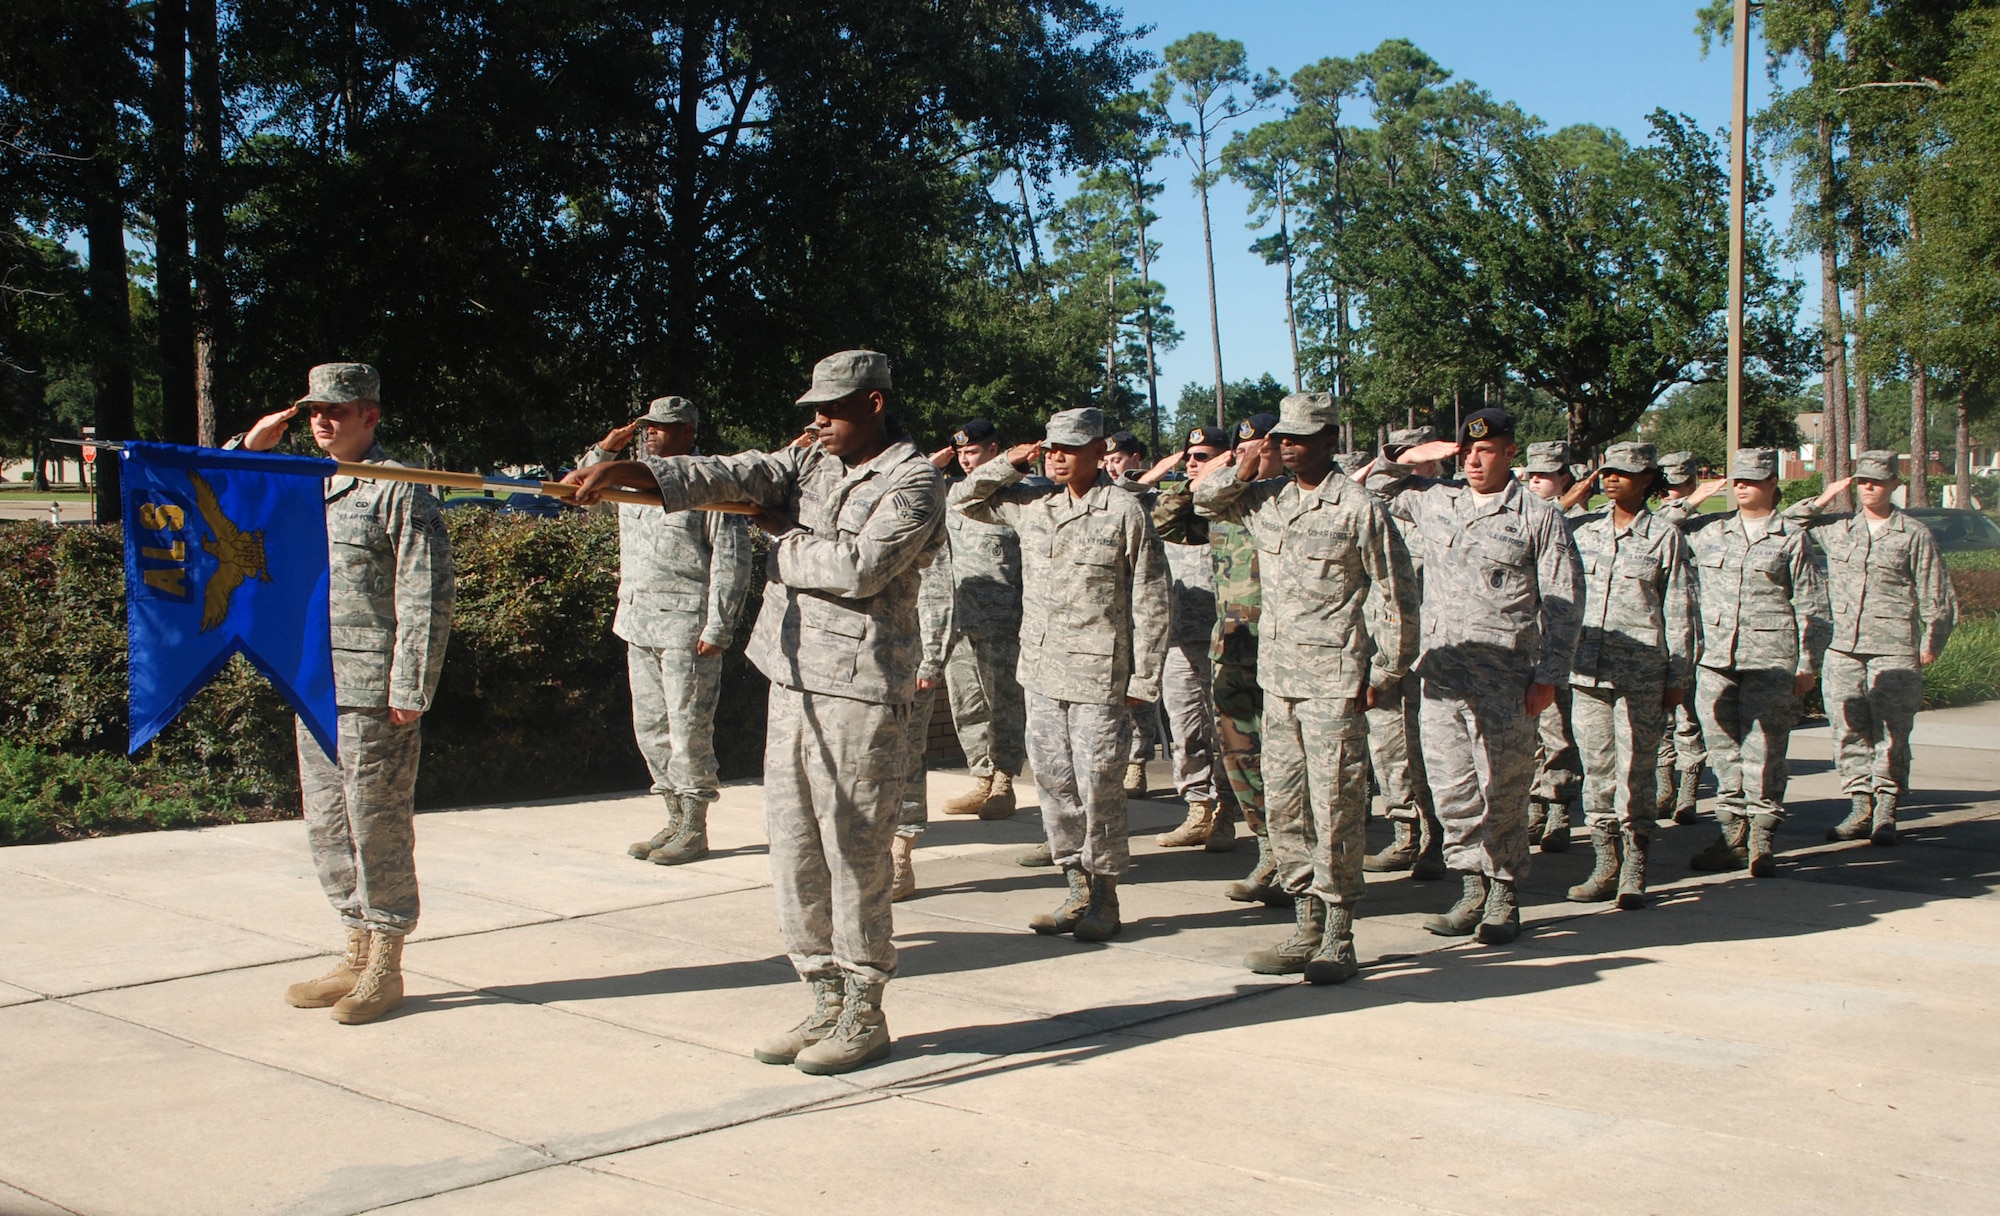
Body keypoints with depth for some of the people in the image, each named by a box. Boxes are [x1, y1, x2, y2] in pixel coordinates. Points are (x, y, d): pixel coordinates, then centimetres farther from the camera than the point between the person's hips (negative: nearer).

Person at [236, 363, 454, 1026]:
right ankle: (358, 953, 24)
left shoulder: (399, 490, -8)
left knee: (379, 828, -1)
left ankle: (385, 968, 9)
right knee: (328, 827, 12)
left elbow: (427, 598, -12)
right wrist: (249, 448, 9)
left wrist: (410, 691, -16)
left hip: (374, 695, -8)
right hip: (315, 690, 8)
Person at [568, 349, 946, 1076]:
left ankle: (863, 1016, 10)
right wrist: (629, 472, -14)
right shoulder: (807, 462, 15)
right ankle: (827, 1000, 22)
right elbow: (729, 475, 0)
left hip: (861, 690, -7)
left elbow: (861, 566, -20)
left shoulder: (914, 482, -6)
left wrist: (785, 535, -5)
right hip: (792, 681, 7)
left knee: (853, 853, -2)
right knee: (793, 851, 10)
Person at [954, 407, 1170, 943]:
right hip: (1041, 669, 6)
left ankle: (1105, 898, 11)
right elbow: (965, 499, 22)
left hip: (1099, 676, -6)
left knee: (1098, 787, -2)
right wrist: (1009, 465, 5)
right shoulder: (1030, 503, 8)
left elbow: (1150, 602, -5)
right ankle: (1079, 891, 20)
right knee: (1053, 782, 9)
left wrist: (1144, 678, -7)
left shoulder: (1125, 512, -6)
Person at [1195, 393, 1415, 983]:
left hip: (1334, 681, -6)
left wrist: (1382, 672, -6)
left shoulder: (1359, 508, -6)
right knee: (1283, 805, 9)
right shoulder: (1265, 499, 10)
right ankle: (1306, 931, 19)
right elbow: (1204, 497, 21)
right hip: (1278, 678, 7)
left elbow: (1393, 596, -4)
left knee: (1336, 809, -4)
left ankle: (1338, 941, 4)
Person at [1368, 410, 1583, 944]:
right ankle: (1472, 889, 16)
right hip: (1442, 673, 4)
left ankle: (1504, 894, 13)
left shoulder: (1538, 516, 0)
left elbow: (1564, 602, -1)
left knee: (1503, 791, 0)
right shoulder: (1433, 500, 12)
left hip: (1507, 679, -4)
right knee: (1451, 788, 5)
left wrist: (1548, 676, -7)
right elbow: (1369, 489, 26)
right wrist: (1408, 458, 8)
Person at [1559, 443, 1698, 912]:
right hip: (1587, 670, 4)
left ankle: (1634, 873, 4)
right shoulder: (1584, 530, 12)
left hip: (1641, 674, -4)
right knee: (1597, 771, 7)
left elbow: (1678, 612, 1)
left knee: (1635, 773, -3)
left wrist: (1678, 676, -2)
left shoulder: (1665, 537, 2)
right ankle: (1606, 867, 16)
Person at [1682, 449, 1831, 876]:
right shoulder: (1708, 533, 13)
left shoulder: (1791, 538, 5)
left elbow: (1813, 608, 5)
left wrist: (1807, 665, 0)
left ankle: (1760, 842, 5)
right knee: (1724, 753, 7)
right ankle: (1730, 837, 14)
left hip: (1770, 663, -3)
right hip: (1714, 661, 4)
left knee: (1764, 754, -3)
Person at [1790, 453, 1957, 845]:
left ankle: (1886, 815, 4)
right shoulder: (1835, 530, 11)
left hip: (1894, 651, -3)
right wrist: (1821, 501, 9)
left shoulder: (1915, 536, 4)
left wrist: (1930, 645, 0)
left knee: (1891, 737, -4)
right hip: (1842, 650, 3)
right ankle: (1860, 808, 12)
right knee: (1849, 732, 4)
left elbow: (1938, 598, 6)